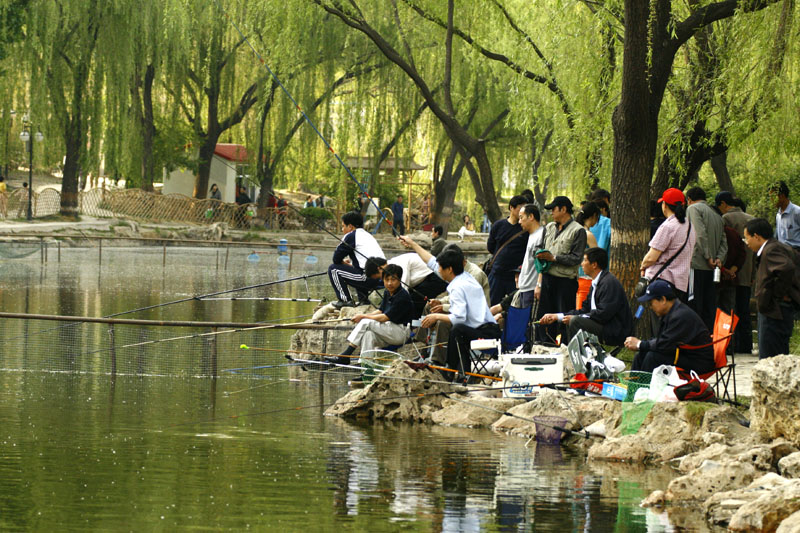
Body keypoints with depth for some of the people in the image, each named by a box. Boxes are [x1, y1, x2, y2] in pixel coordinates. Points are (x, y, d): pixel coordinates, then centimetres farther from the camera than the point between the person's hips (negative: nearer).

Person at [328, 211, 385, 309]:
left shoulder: (351, 236, -2)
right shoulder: (368, 235, 22)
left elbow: (336, 259, 0)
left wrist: (343, 263, 21)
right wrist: (350, 264, 30)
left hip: (369, 277, -9)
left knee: (333, 269, 2)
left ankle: (345, 300, 0)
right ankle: (363, 299, 25)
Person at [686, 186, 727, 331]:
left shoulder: (693, 209, -2)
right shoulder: (717, 215, 22)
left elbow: (701, 234, -15)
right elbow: (724, 241, 13)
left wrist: (708, 257, -12)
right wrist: (719, 258, 1)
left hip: (696, 264, -7)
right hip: (711, 269, 7)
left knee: (693, 305, -7)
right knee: (709, 308, 9)